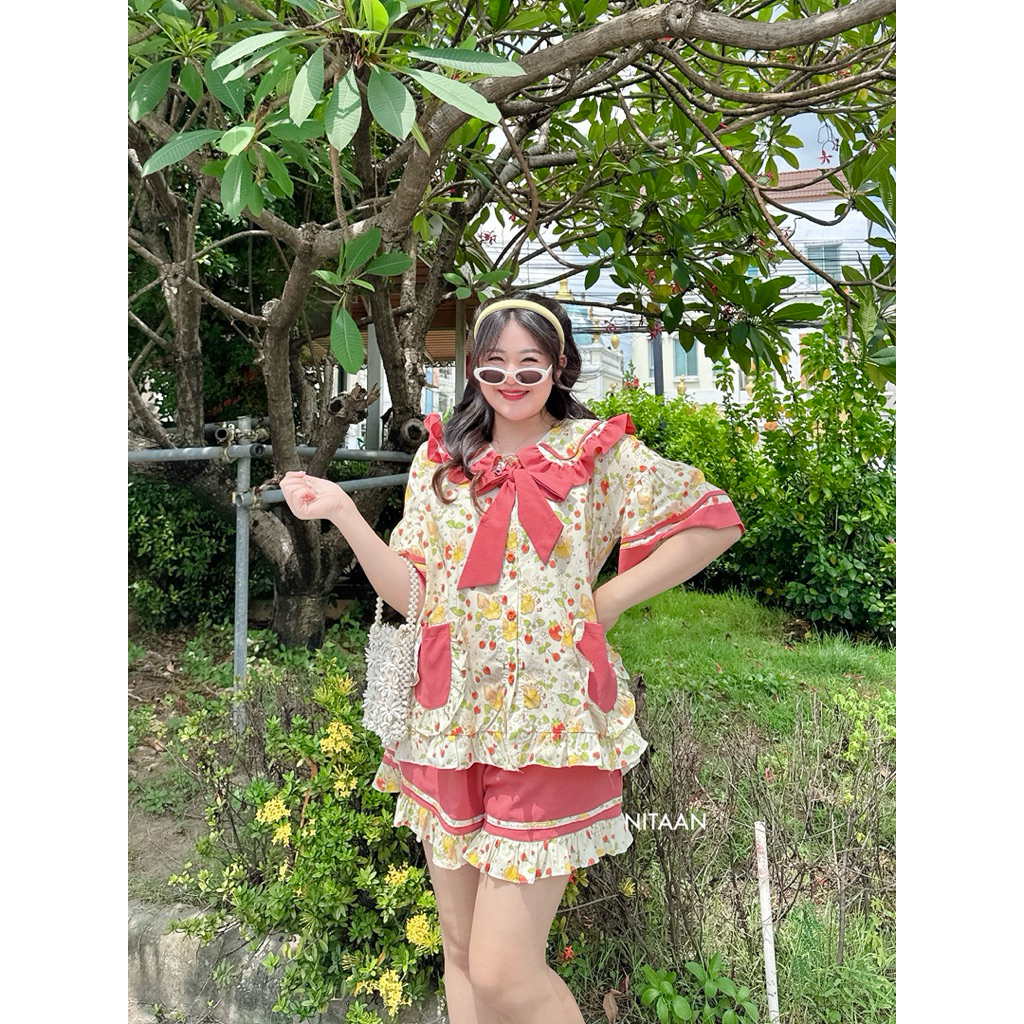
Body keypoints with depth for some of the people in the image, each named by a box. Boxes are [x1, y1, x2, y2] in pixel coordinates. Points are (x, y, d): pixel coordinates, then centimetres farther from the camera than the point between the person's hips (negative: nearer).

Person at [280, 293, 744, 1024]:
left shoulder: (599, 451, -2)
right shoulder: (440, 458, 8)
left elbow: (715, 521, 0)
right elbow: (408, 590, 5)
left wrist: (611, 599, -4)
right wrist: (343, 513, -8)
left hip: (547, 725, -4)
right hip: (451, 723, 4)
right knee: (461, 950, 17)